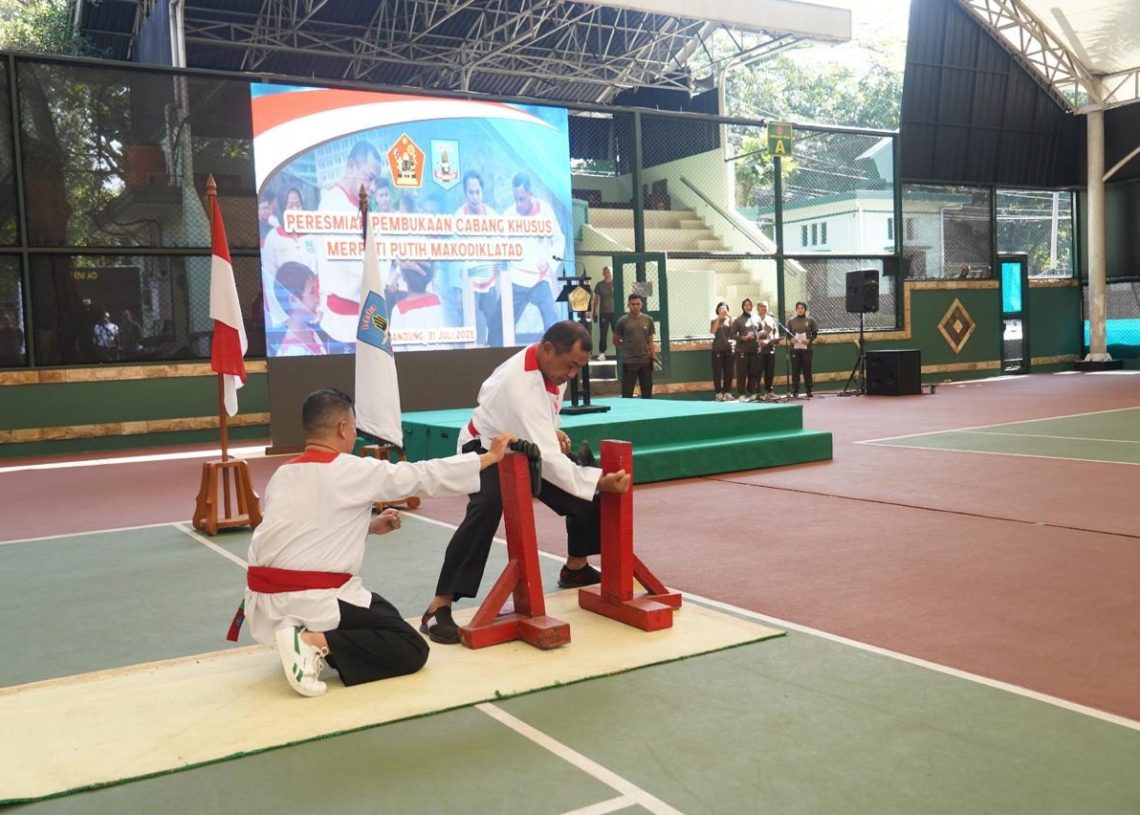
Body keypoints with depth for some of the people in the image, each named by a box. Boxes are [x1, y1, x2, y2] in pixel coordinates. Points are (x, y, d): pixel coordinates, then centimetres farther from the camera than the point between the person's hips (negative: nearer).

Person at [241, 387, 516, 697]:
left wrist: (369, 526, 23)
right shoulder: (357, 471, -8)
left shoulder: (281, 475, 11)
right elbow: (427, 475, 0)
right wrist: (491, 456, 11)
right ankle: (316, 643, -14)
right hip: (312, 603, -8)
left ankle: (302, 638, 6)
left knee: (384, 615, 28)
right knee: (412, 650, 1)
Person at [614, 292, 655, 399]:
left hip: (646, 361, 3)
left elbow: (650, 341, 9)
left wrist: (654, 358, 4)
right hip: (629, 362, -3)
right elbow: (616, 341, 5)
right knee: (627, 394, 0)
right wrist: (628, 348, 6)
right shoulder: (623, 321, -5)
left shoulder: (648, 320, 4)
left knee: (647, 394, 10)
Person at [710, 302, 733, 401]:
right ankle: (719, 393, -2)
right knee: (717, 371, -4)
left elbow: (733, 331, -4)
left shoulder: (730, 320, 12)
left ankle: (727, 392, 8)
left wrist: (730, 318, -10)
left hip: (729, 348, 2)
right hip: (718, 349, -2)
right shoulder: (715, 320, 6)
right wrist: (718, 318, -13)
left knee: (728, 371, 2)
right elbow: (713, 331, -12)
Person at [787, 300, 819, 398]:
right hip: (795, 349, 1)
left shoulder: (810, 320, 5)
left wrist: (809, 340, -12)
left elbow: (815, 333, 5)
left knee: (807, 370, 2)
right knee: (795, 370, 1)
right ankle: (795, 391, 6)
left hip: (806, 348, -1)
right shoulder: (791, 321, 8)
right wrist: (791, 339, -11)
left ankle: (809, 391, 8)